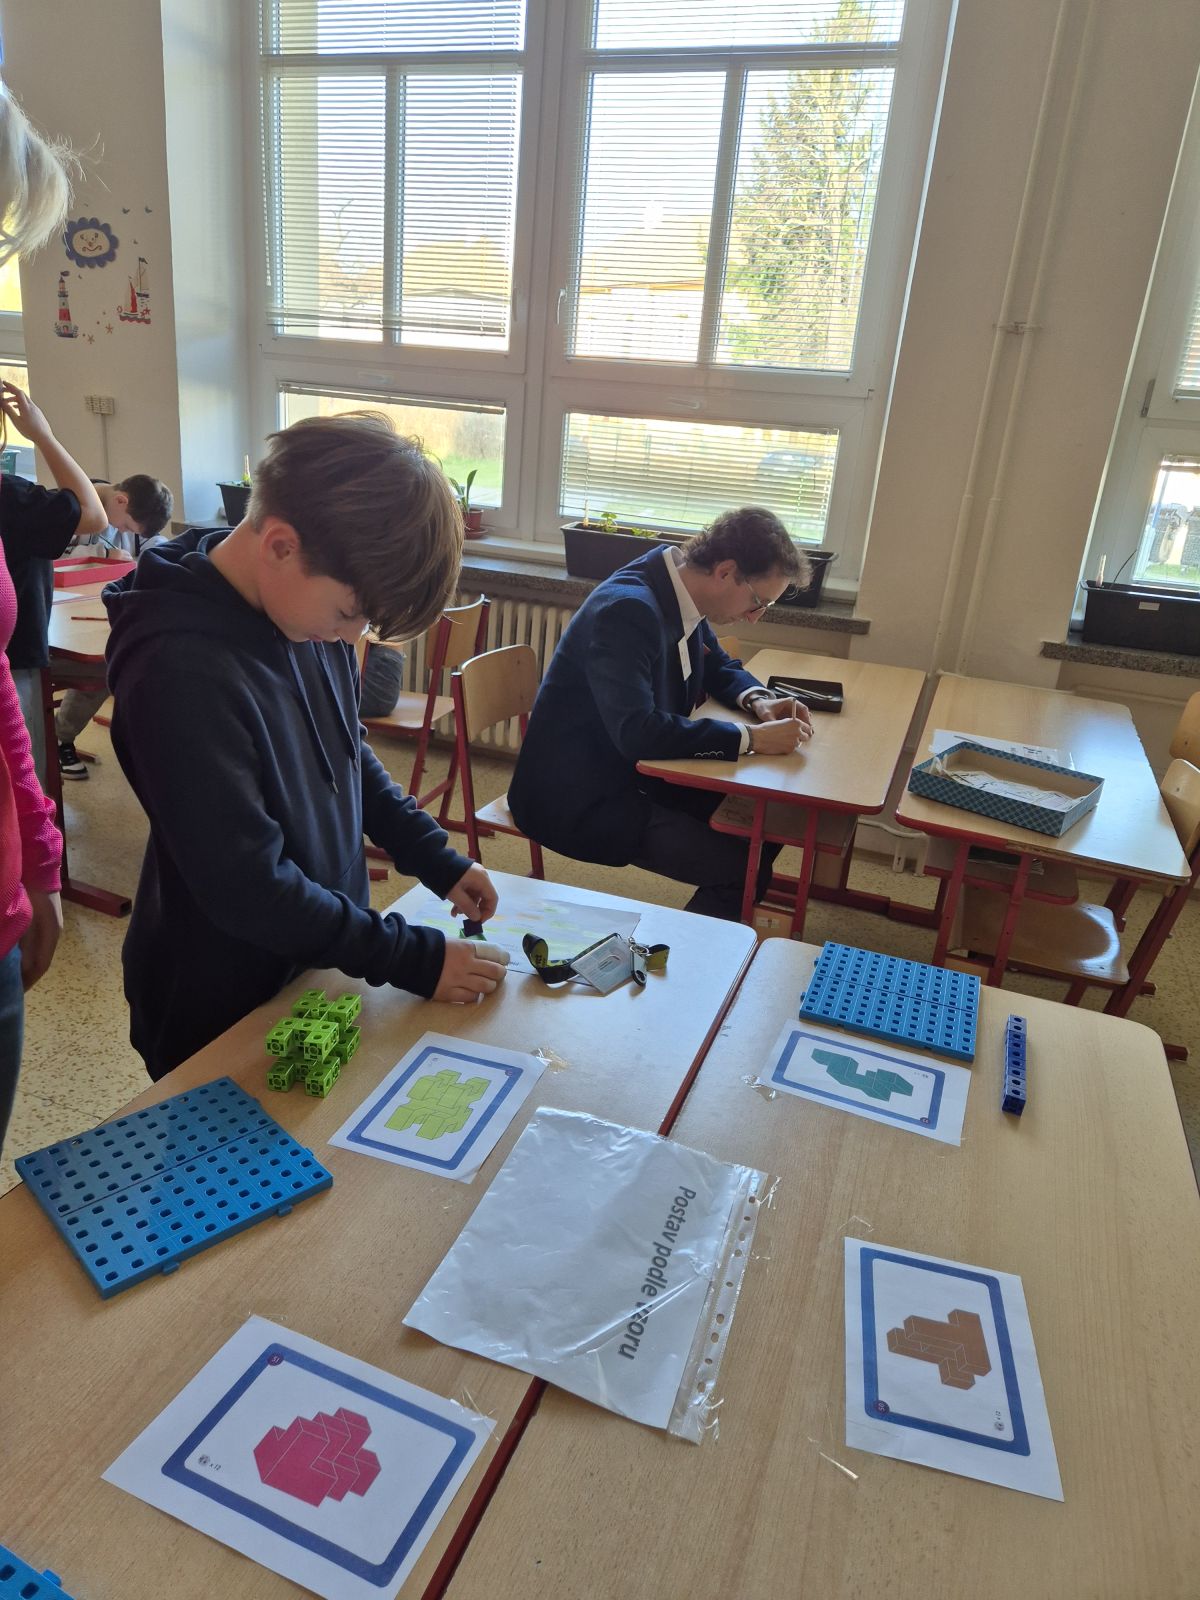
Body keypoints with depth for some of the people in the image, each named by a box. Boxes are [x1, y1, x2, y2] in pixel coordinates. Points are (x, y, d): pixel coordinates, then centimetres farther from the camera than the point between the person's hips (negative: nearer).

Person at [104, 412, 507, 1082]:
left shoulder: (308, 602, -8)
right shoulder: (180, 673, -31)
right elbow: (247, 890, -27)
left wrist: (436, 858, 1)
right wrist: (419, 959, -21)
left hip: (317, 969, 7)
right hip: (220, 1019, -7)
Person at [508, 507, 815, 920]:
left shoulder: (679, 591, 2)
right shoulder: (627, 609, -26)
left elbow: (718, 665, 20)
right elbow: (637, 732, -35)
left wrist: (757, 700, -2)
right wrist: (751, 738, -28)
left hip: (635, 773, 10)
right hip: (580, 798, -9)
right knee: (745, 866, -18)